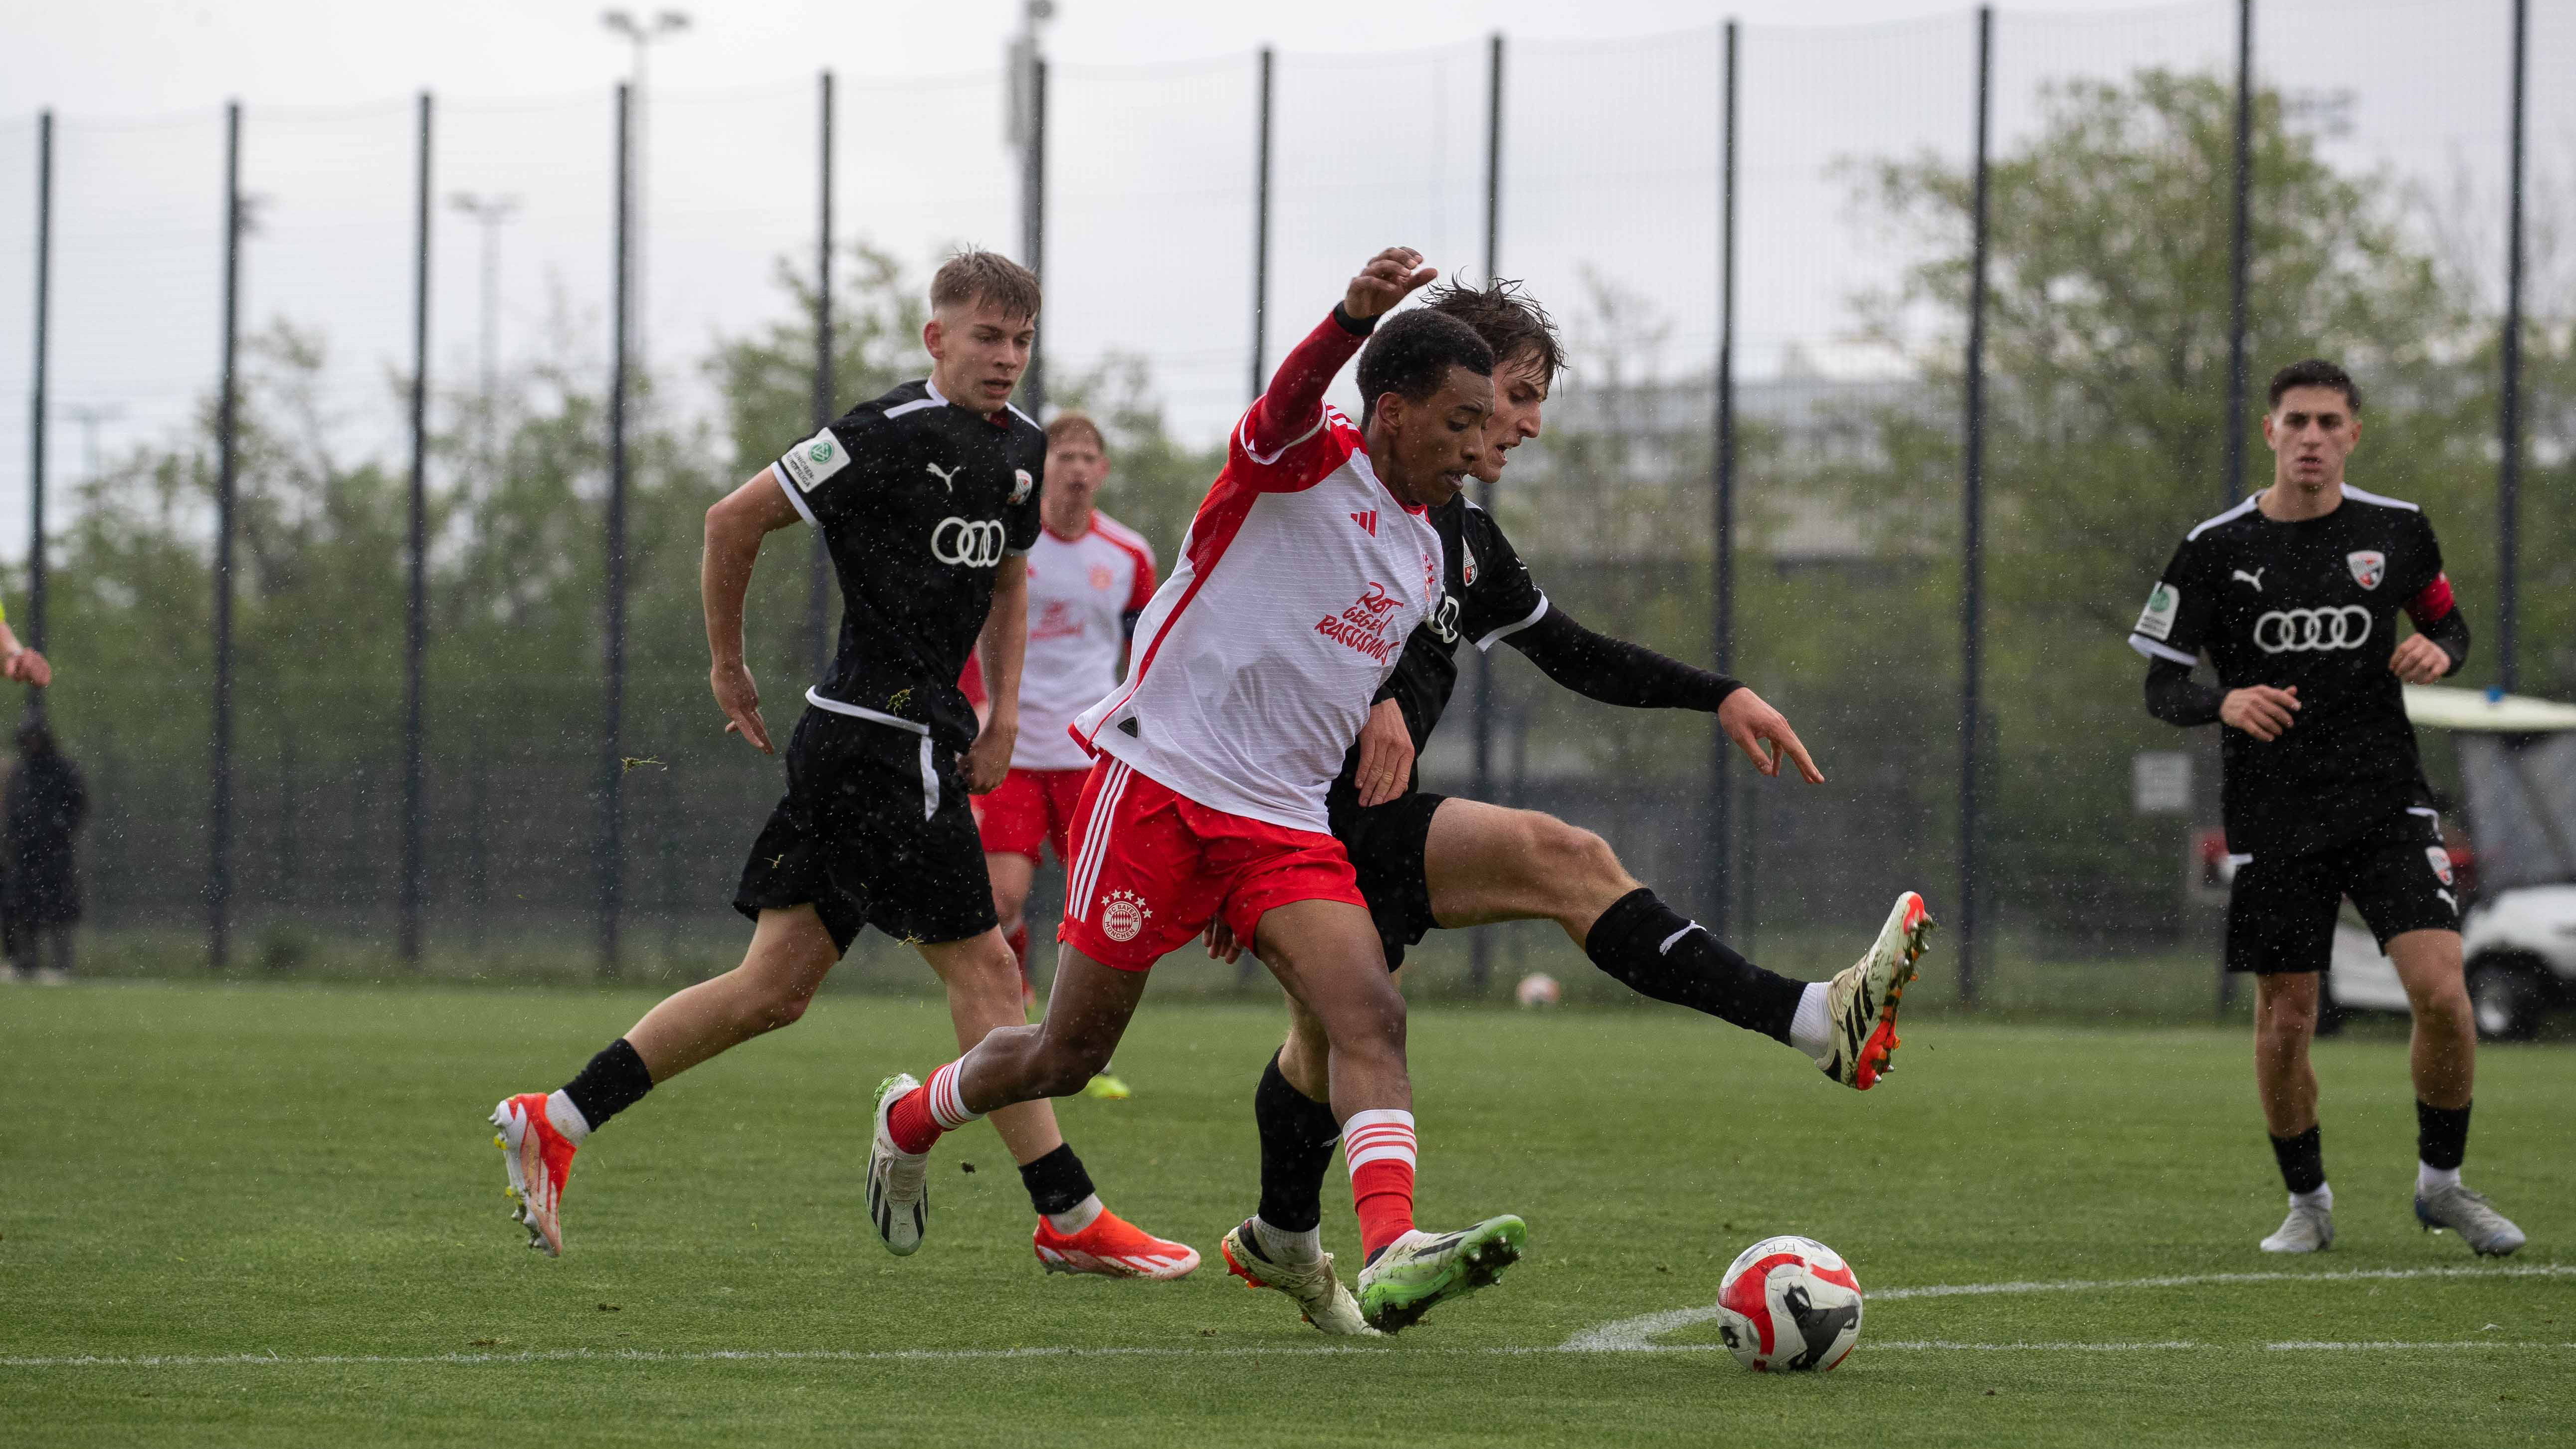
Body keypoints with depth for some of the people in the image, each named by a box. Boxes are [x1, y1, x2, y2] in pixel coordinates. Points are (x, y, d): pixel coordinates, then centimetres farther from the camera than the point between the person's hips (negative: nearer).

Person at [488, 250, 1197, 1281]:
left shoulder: (1021, 450, 12)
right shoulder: (887, 436, -14)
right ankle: (1072, 1220, -1)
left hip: (922, 730, 9)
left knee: (775, 988, 8)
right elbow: (735, 519, -9)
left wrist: (1004, 711, 15)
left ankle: (556, 1122, 12)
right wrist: (729, 666, -1)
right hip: (883, 739, -9)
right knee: (983, 969, -5)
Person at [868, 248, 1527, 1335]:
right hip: (1159, 784, -6)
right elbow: (1289, 401, -35)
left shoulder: (1425, 555, 16)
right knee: (1069, 1054, 4)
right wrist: (1357, 315, -55)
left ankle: (1392, 1253, -36)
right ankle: (911, 1120, 34)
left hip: (1284, 825, 6)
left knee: (1370, 1013, -20)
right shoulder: (1309, 461, -8)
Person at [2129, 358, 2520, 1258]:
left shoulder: (2397, 532, 3)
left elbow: (2447, 621, 19)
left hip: (2387, 802, 1)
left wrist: (2439, 651, -6)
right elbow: (2161, 685, 0)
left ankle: (2441, 1183, 7)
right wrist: (2225, 703, -22)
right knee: (2285, 1021, 1)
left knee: (2441, 991, -14)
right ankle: (2307, 1201, 23)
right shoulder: (2217, 549, -2)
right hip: (2272, 817, 0)